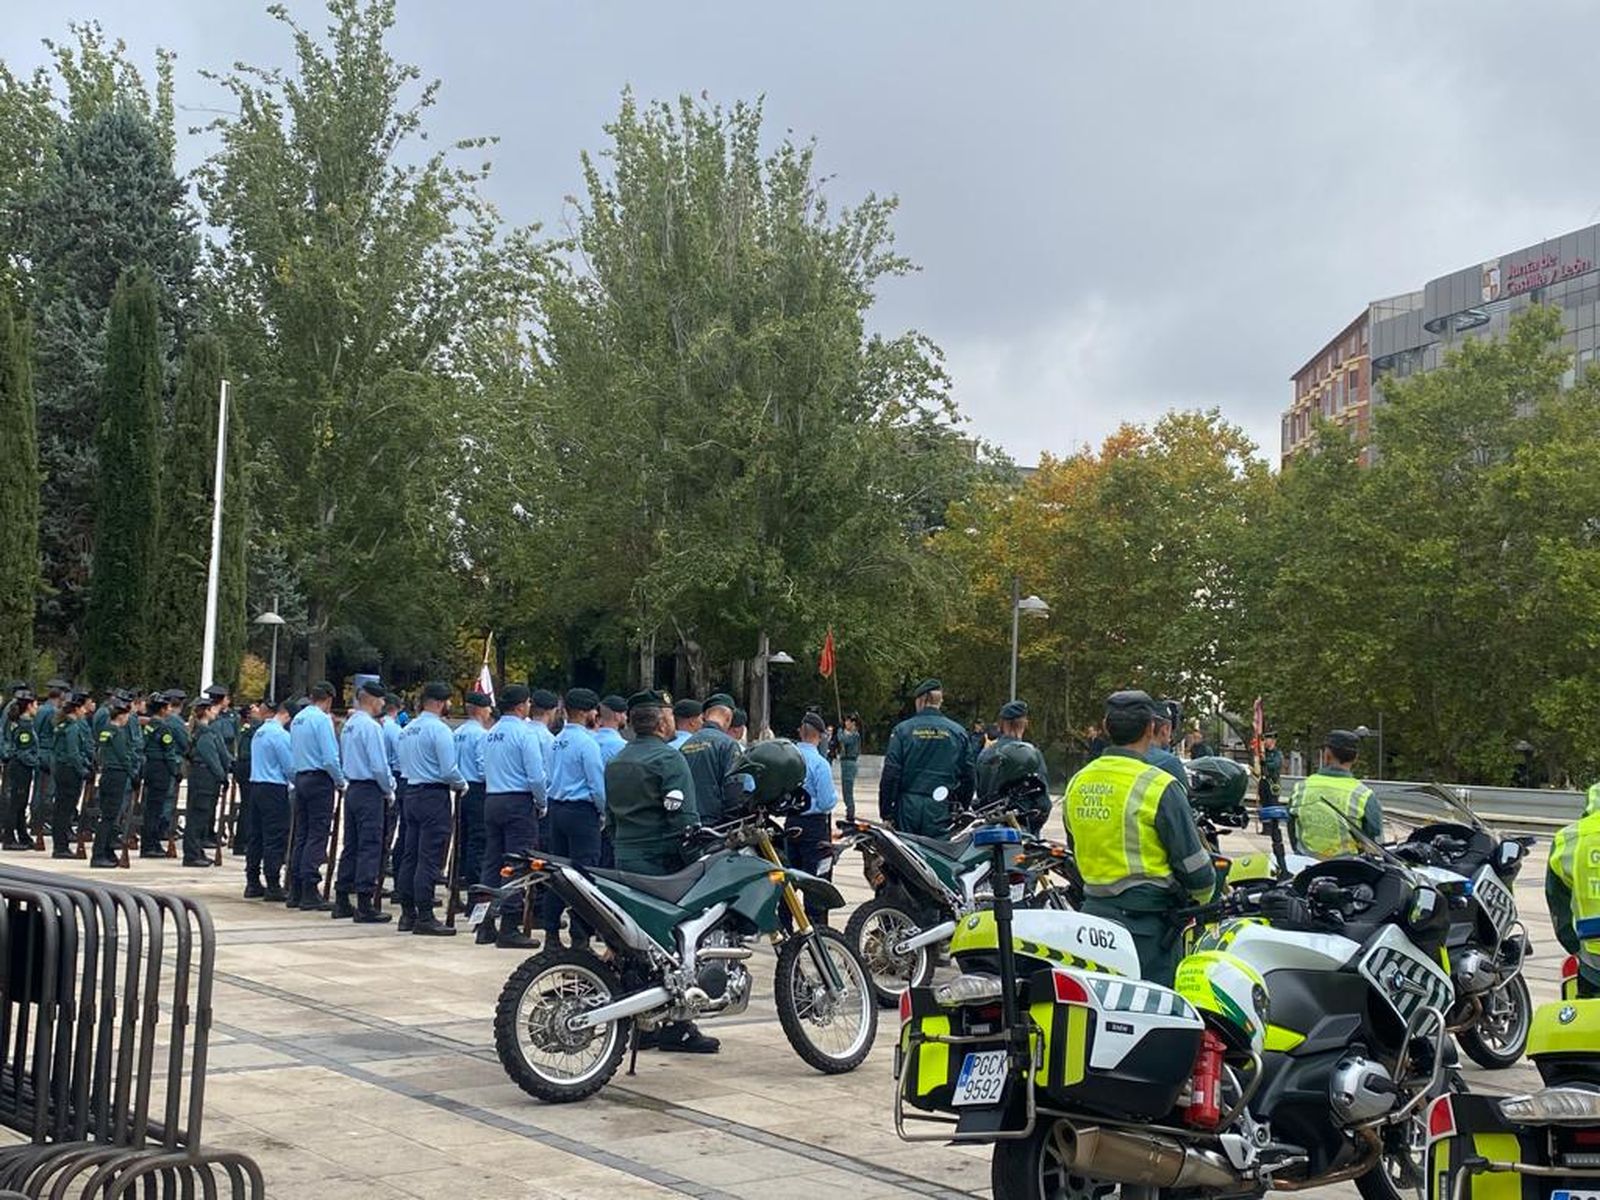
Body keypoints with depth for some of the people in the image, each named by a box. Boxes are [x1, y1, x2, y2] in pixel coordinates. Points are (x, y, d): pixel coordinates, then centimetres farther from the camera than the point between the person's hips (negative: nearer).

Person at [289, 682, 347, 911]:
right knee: (317, 837, -6)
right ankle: (309, 894, -8)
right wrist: (341, 782, -6)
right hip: (319, 780, -8)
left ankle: (295, 892, 13)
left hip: (300, 778, 8)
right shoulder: (322, 720, -12)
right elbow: (330, 758, -17)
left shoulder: (297, 719, 13)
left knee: (300, 835, 11)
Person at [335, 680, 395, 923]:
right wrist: (389, 791, -5)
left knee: (351, 846, 13)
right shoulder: (371, 727, -14)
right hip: (369, 791, -9)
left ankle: (342, 902, 17)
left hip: (352, 790, 9)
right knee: (370, 847, -6)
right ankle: (365, 906, -7)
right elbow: (379, 766, -19)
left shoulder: (348, 726, 13)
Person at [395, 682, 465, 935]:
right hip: (434, 797, -8)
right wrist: (461, 785, 0)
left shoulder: (407, 730, 13)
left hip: (412, 792, 9)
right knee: (429, 859, -7)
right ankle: (424, 918, -7)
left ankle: (408, 914, 16)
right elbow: (449, 769, -18)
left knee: (410, 855, 11)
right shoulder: (439, 729, -13)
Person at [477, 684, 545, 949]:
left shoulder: (491, 734, 12)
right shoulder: (524, 733, -11)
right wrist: (542, 804, -2)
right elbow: (536, 775, -15)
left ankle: (486, 926, 14)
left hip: (492, 799, 8)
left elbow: (486, 770, 15)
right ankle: (509, 928, -6)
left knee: (492, 861, 11)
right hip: (519, 801, -7)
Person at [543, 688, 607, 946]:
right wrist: (603, 812, 0)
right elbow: (597, 784, -14)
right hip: (581, 811, -8)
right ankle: (579, 938, -6)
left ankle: (551, 934, 14)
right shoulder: (586, 742, -14)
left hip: (556, 809, 8)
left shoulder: (557, 741, 11)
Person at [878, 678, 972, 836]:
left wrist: (886, 811, 1)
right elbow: (967, 776, 6)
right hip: (941, 809, 0)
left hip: (908, 806, 0)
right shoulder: (957, 732, 4)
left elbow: (890, 773, -4)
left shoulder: (903, 730, -1)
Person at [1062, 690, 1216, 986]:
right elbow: (1193, 863, -10)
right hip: (1148, 921, -6)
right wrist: (1201, 898, 10)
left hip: (1093, 911, 6)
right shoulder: (1159, 786, -13)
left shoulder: (1076, 783, 7)